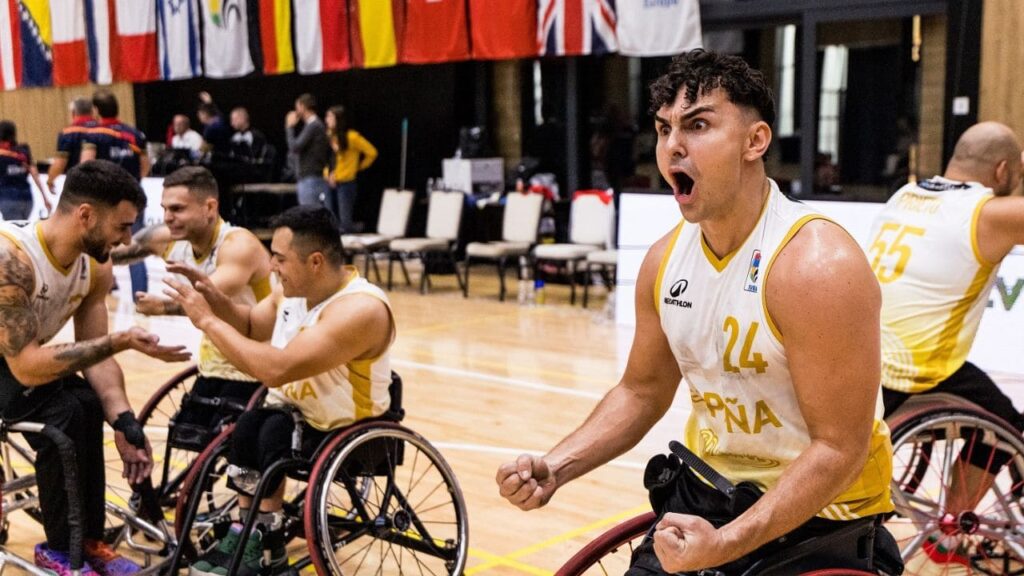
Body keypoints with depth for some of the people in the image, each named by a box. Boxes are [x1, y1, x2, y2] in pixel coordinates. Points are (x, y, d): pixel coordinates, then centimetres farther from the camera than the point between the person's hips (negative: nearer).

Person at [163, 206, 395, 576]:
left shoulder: (360, 310, -28)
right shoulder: (294, 289, -1)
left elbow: (276, 370, -36)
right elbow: (250, 327, 19)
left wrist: (207, 320, -26)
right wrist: (214, 299, -3)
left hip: (345, 435, -7)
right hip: (294, 413, 7)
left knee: (271, 432, -30)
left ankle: (262, 545, -12)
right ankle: (251, 534, -9)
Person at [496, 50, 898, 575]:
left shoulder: (816, 265, -23)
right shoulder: (665, 259, -3)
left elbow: (839, 449, -22)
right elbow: (642, 390, 9)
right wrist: (556, 466, -5)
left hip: (815, 521, -5)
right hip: (702, 497, 6)